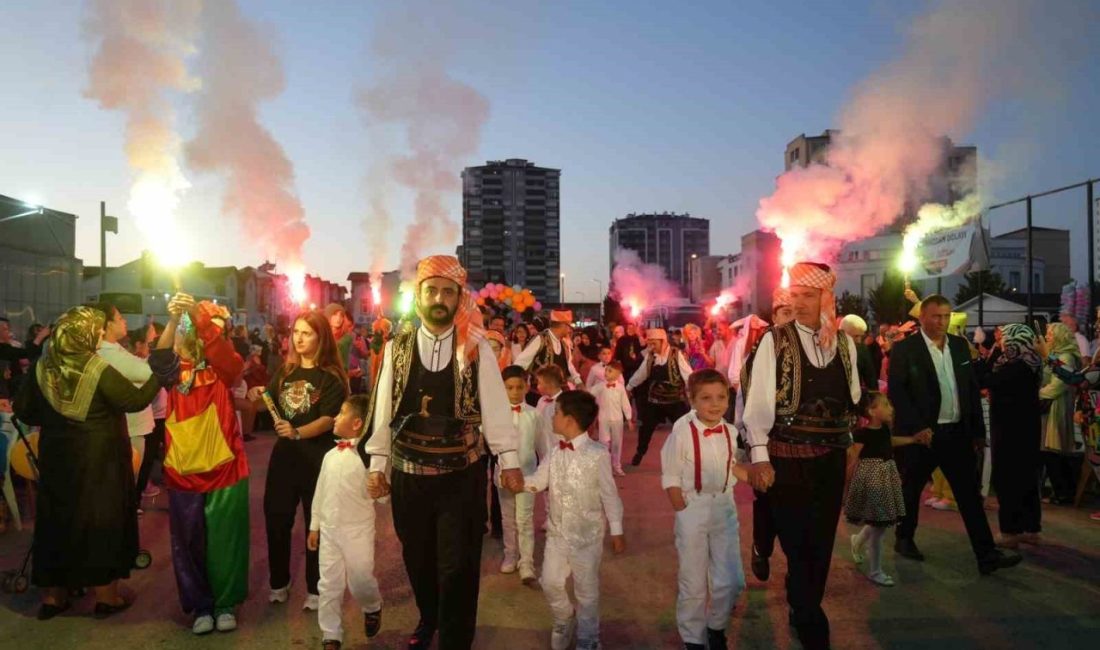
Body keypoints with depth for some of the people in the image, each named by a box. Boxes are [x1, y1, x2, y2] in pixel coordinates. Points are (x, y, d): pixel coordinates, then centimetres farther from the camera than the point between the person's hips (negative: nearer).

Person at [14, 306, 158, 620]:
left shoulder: (43, 366, -1)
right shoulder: (100, 370, -18)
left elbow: (23, 410, 5)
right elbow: (136, 401, -17)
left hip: (57, 456, 5)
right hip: (98, 460, -5)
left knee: (56, 519, 15)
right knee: (102, 519, 6)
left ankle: (52, 596, 24)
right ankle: (107, 596, 14)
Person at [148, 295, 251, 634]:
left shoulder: (224, 369, -2)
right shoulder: (176, 369, 0)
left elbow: (225, 353, -25)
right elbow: (159, 361, -23)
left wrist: (197, 313, -39)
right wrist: (173, 320, -39)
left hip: (224, 469, -1)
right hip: (183, 471, 2)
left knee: (225, 541, 8)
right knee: (188, 542, 11)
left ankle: (225, 603, 26)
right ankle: (200, 605, 29)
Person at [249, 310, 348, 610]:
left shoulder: (331, 377, -11)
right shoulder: (285, 370, 6)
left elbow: (328, 419, -20)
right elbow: (270, 403, 18)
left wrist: (298, 432, -35)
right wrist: (257, 396, -3)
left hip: (317, 459, -5)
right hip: (284, 454, 5)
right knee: (276, 520, 12)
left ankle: (315, 589, 22)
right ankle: (279, 583, 31)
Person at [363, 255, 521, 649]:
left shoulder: (476, 348, -5)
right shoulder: (397, 348, 1)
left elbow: (495, 406, -4)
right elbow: (384, 409, 3)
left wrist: (509, 461, -5)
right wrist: (377, 465, 3)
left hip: (463, 474, -2)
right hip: (408, 474, 3)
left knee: (458, 564, 2)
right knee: (417, 557, 19)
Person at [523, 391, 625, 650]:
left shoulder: (597, 454, -20)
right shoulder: (555, 451, -1)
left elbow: (610, 495, -14)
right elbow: (537, 482, 1)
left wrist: (616, 531, -9)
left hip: (586, 534, -5)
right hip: (557, 532, 5)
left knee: (586, 590, 11)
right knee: (550, 583, 15)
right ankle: (564, 621, 44)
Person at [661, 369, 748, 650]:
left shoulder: (730, 432, -4)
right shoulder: (682, 432, -18)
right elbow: (671, 479, -11)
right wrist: (684, 513, -12)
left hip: (725, 508, 4)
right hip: (693, 509, -4)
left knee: (731, 581, 10)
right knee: (693, 584, 8)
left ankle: (716, 627, 38)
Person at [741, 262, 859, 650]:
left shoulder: (844, 343, 6)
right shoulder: (775, 341, -8)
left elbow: (852, 397, 14)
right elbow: (758, 399, -11)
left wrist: (851, 443, 13)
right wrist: (759, 456, -16)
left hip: (831, 456, 5)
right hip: (788, 456, -4)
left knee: (822, 541, 13)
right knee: (798, 542, -2)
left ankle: (804, 611, 34)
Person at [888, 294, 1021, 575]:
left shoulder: (960, 345, 7)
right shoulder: (904, 348, -10)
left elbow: (972, 389, 10)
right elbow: (896, 391, -14)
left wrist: (978, 430, 8)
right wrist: (917, 427, -19)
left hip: (958, 432, 4)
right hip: (922, 433, -4)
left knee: (970, 494, 4)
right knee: (912, 489, 12)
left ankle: (986, 554, 8)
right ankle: (905, 538, 31)